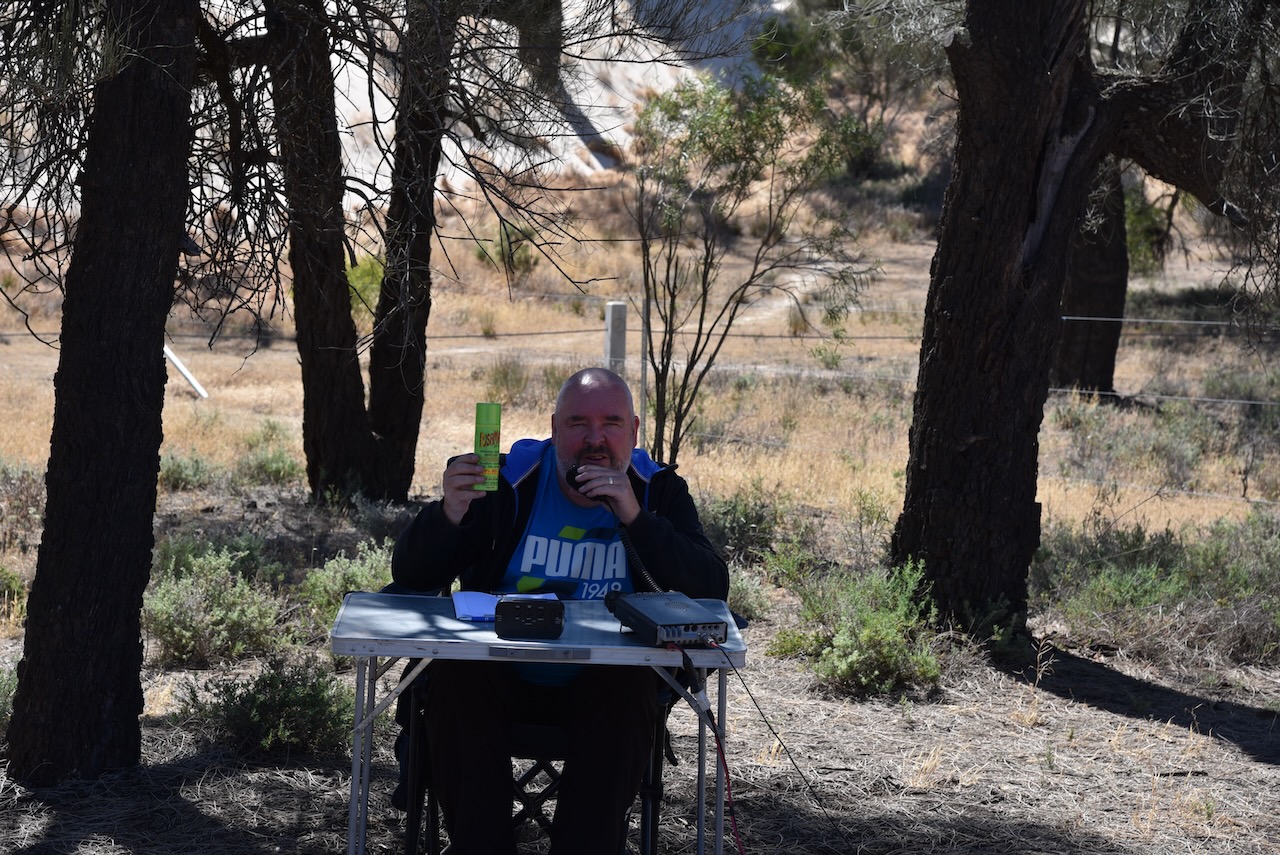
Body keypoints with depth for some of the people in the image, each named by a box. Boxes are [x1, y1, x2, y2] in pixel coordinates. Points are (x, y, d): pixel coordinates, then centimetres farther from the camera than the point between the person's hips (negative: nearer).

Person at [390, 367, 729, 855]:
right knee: (455, 675, -30)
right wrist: (448, 515, -23)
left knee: (629, 691, -32)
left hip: (605, 682, 0)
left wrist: (635, 517, -20)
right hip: (502, 678, 0)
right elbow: (411, 576, -1)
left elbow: (712, 591, -9)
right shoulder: (508, 481, 1)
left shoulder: (658, 490, 5)